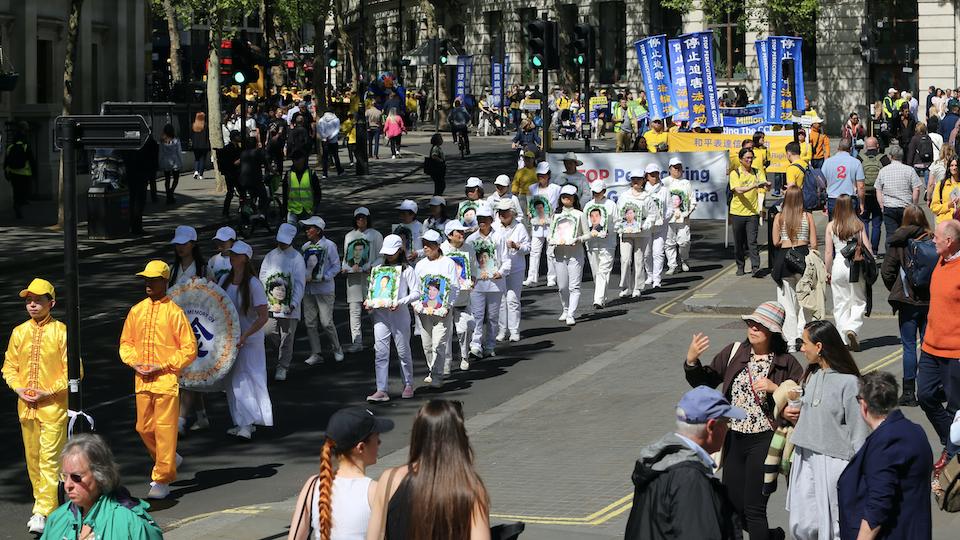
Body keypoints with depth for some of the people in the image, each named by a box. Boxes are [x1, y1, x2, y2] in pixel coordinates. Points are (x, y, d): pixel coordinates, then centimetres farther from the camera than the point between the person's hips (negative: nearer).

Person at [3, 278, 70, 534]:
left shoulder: (61, 332, -6)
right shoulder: (19, 332, 7)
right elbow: (9, 366, 14)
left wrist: (50, 391, -13)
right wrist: (18, 388, -4)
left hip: (53, 405, -5)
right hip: (26, 406, 5)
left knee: (48, 457, -10)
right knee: (32, 457, 11)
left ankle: (43, 512, -12)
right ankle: (42, 504, 24)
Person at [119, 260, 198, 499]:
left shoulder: (174, 312, -6)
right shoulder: (136, 311, 9)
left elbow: (189, 349, -6)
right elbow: (126, 342, 18)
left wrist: (163, 366, -12)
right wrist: (134, 362, -1)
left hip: (166, 379, -5)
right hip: (142, 380, 5)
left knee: (165, 429, -5)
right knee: (144, 428, 9)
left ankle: (162, 481, 1)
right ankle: (168, 460, 33)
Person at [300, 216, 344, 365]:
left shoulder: (329, 245, -6)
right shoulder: (305, 247, 10)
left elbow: (336, 267, -5)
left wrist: (323, 277, -17)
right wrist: (303, 277, -2)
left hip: (324, 289, -5)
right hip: (308, 289, 5)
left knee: (326, 322, -6)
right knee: (310, 323, 3)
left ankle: (337, 349, 15)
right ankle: (316, 354, 11)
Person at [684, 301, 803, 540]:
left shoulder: (786, 363, -6)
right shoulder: (734, 352, 4)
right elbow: (705, 382, 7)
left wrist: (775, 389, -21)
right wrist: (691, 361, -10)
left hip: (764, 440, -5)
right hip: (733, 438, 5)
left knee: (754, 508, -5)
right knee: (732, 506, 12)